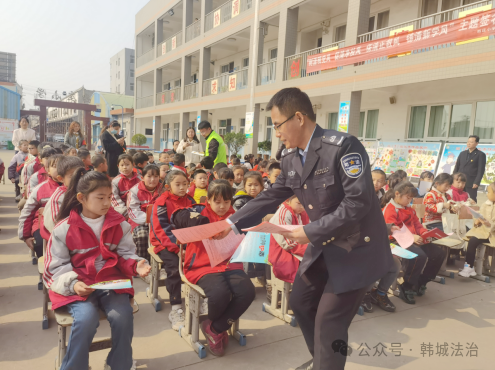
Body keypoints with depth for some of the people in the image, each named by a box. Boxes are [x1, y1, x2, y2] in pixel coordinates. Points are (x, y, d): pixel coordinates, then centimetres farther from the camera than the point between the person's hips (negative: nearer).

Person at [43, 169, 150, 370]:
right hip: (79, 286, -1)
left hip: (112, 281, 2)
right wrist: (73, 284, -19)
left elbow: (126, 254, 4)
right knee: (86, 319, -29)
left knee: (122, 315, -23)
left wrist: (136, 265, -18)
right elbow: (56, 267, -2)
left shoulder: (119, 224, 1)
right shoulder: (64, 228, -5)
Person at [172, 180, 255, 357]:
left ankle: (214, 328, 0)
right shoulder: (201, 211, 2)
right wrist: (195, 218, -31)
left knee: (247, 291, -24)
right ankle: (217, 327, 9)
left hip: (230, 265, 4)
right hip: (204, 266, -4)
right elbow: (177, 217, -14)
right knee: (220, 294, -32)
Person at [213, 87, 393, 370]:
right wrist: (233, 223, 1)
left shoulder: (343, 145, -23)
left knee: (328, 321, -2)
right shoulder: (290, 158, 1)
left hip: (357, 247, -8)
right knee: (301, 302, 19)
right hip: (324, 246, 8)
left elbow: (358, 201, -27)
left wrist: (310, 232, -25)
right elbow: (271, 197, 8)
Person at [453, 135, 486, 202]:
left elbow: (481, 170, -8)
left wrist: (476, 183, -15)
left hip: (472, 184, -5)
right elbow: (457, 167, 14)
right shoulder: (462, 153, 14)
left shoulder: (481, 155, -2)